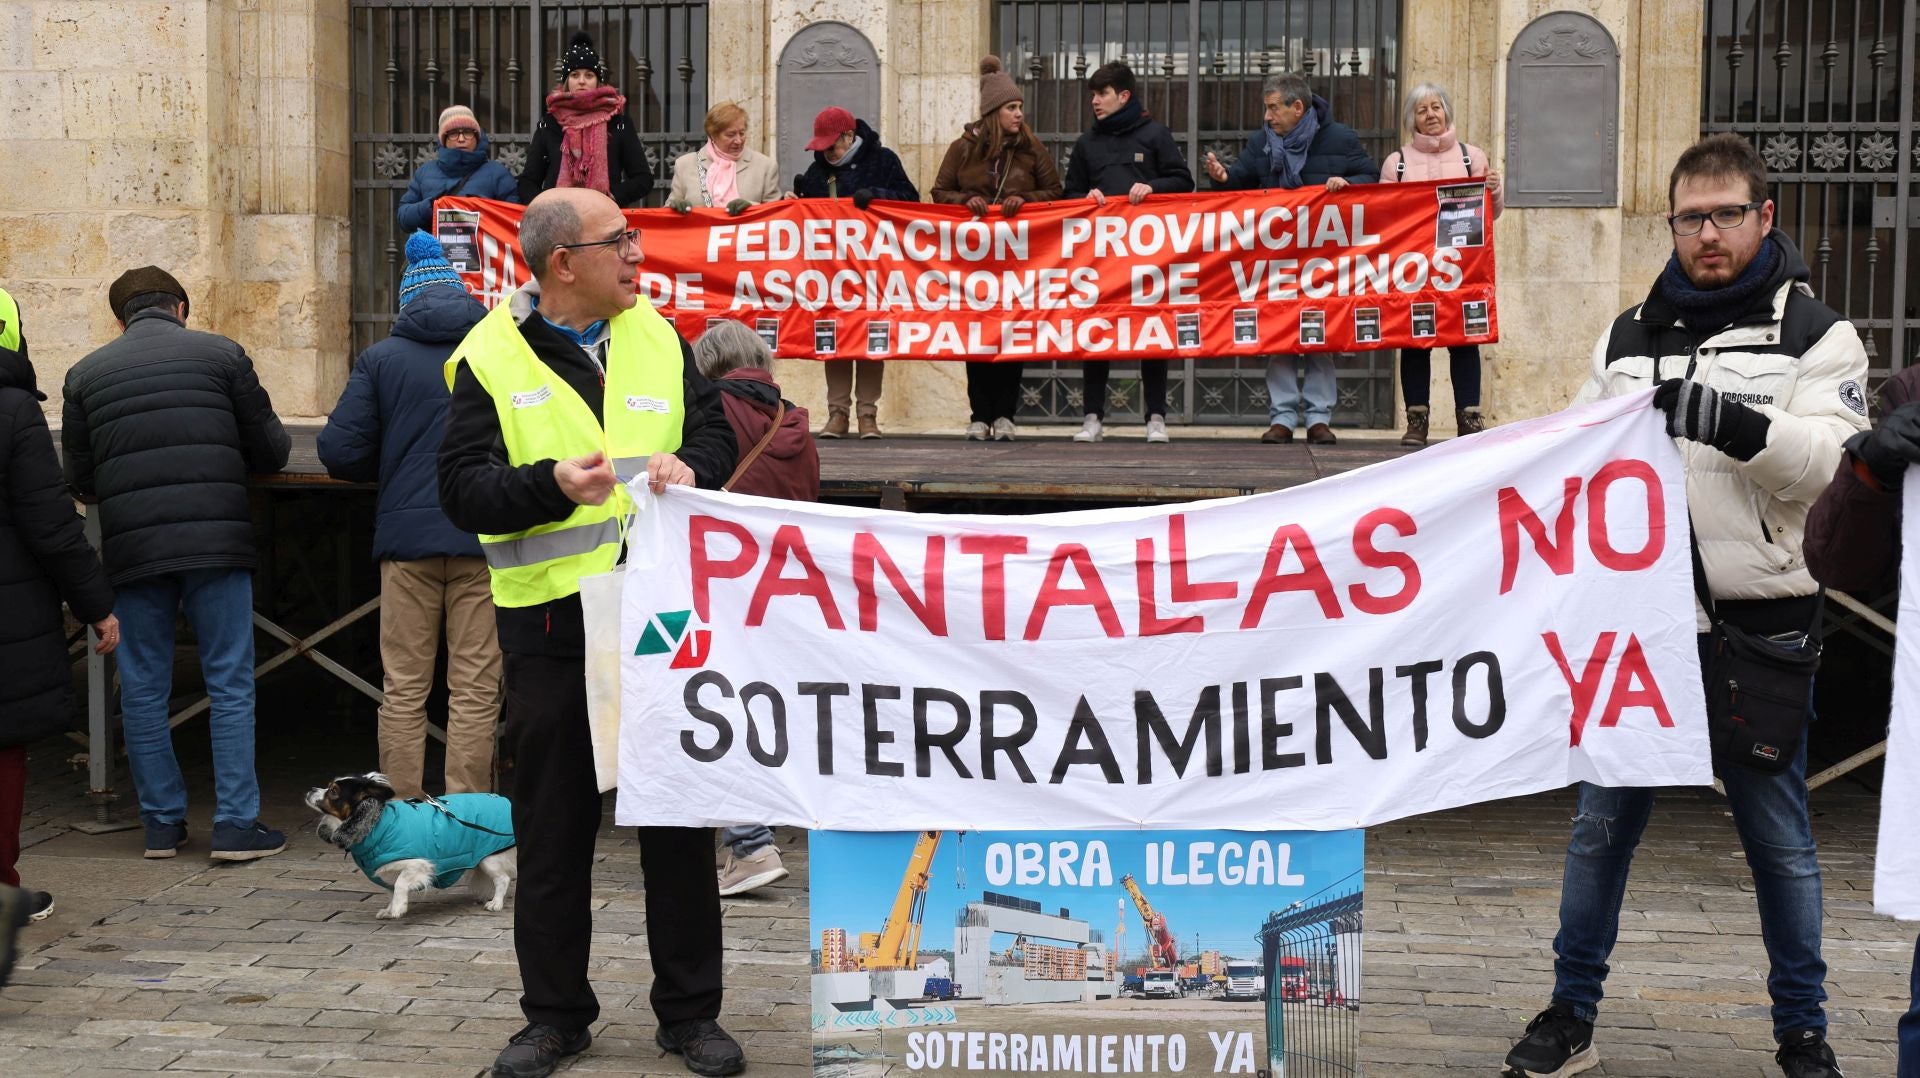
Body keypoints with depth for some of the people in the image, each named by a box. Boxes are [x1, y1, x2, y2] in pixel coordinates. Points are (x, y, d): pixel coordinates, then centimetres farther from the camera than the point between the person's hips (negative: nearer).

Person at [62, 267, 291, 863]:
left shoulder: (85, 373, 10)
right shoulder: (221, 353, 4)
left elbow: (79, 479, 12)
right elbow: (271, 452, 4)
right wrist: (244, 439, 27)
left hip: (132, 548, 2)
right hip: (217, 541, -2)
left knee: (143, 690, 12)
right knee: (230, 684, 4)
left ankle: (162, 823, 16)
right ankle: (236, 824, 2)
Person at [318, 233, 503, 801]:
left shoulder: (380, 360, 4)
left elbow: (340, 452, 0)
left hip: (407, 534, 1)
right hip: (483, 539, -1)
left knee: (404, 690, 8)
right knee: (475, 690, 3)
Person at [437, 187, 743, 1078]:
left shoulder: (656, 337, 10)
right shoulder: (492, 358, -2)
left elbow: (714, 431, 13)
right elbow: (462, 490, -7)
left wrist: (689, 465, -9)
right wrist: (551, 485, -23)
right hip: (551, 625, -2)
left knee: (679, 816, 7)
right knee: (554, 827, 7)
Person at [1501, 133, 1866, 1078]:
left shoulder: (1815, 334, 1)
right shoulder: (1628, 337, 13)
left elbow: (1834, 459, -15)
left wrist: (1737, 424, -31)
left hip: (1758, 626, -3)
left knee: (1780, 840, 7)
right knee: (1602, 825, 7)